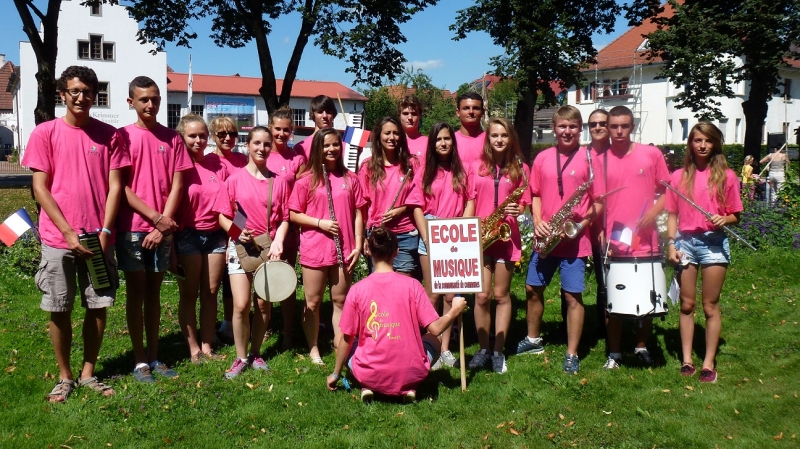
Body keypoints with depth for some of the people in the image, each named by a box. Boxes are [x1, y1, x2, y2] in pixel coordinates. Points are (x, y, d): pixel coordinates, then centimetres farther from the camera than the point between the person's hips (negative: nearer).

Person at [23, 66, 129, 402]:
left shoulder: (109, 135, 4)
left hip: (99, 238, 1)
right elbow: (40, 188, -3)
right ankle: (64, 377, 20)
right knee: (59, 310, 5)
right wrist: (69, 232, -10)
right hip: (58, 238, -1)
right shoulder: (45, 133, 0)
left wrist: (104, 231, -8)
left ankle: (88, 373, 22)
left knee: (98, 306, 6)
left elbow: (115, 186, 2)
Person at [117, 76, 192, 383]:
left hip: (163, 229, 2)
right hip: (132, 228, -2)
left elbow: (177, 186, 2)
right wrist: (155, 217, -13)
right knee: (136, 292, 4)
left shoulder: (172, 138, 6)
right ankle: (140, 361, 11)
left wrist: (163, 225, -7)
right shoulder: (123, 137, -1)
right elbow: (121, 187, -6)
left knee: (154, 292, 11)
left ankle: (154, 357, 18)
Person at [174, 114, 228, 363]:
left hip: (216, 235, 4)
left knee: (211, 293, 9)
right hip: (187, 236, -4)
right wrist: (171, 247, -11)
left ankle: (207, 346, 19)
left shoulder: (218, 164, 5)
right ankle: (194, 349, 15)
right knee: (189, 294, 6)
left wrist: (230, 238, 7)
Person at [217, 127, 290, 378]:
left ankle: (255, 354, 23)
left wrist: (277, 242, -11)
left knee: (264, 304, 6)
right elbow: (223, 216, 2)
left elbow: (284, 218, 4)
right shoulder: (235, 179, 0)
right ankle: (241, 358, 8)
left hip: (269, 248, 2)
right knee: (241, 304, -8)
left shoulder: (278, 181, 4)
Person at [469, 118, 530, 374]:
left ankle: (498, 351, 15)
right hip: (480, 236, 1)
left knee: (501, 295, 6)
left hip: (506, 236, 0)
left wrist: (517, 209, -16)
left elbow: (525, 203, 6)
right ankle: (483, 349, 15)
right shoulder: (476, 167, 6)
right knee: (482, 296, 0)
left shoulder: (519, 168, 4)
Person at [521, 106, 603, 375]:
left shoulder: (589, 158, -4)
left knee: (573, 295, -1)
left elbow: (599, 201, -3)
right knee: (532, 288, 14)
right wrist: (537, 220, -4)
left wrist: (581, 225, -16)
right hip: (545, 238, 5)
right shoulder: (542, 158, 7)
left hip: (575, 240, -4)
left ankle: (572, 355, 10)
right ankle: (533, 340, 34)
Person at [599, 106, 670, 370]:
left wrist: (654, 212, -12)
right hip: (613, 244, 0)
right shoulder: (600, 160, 3)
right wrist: (601, 237, -5)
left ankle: (642, 347, 28)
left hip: (646, 241, 0)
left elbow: (667, 191, 6)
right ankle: (614, 353, 18)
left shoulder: (652, 154, 2)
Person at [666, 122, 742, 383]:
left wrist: (724, 220, -16)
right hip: (685, 242, 2)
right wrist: (671, 244, -3)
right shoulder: (679, 177, 7)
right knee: (687, 304, 8)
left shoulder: (726, 176, 3)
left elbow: (735, 215, 6)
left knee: (710, 306, 3)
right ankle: (686, 360, 16)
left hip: (714, 243, -2)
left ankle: (709, 363, 11)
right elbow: (672, 214, 7)